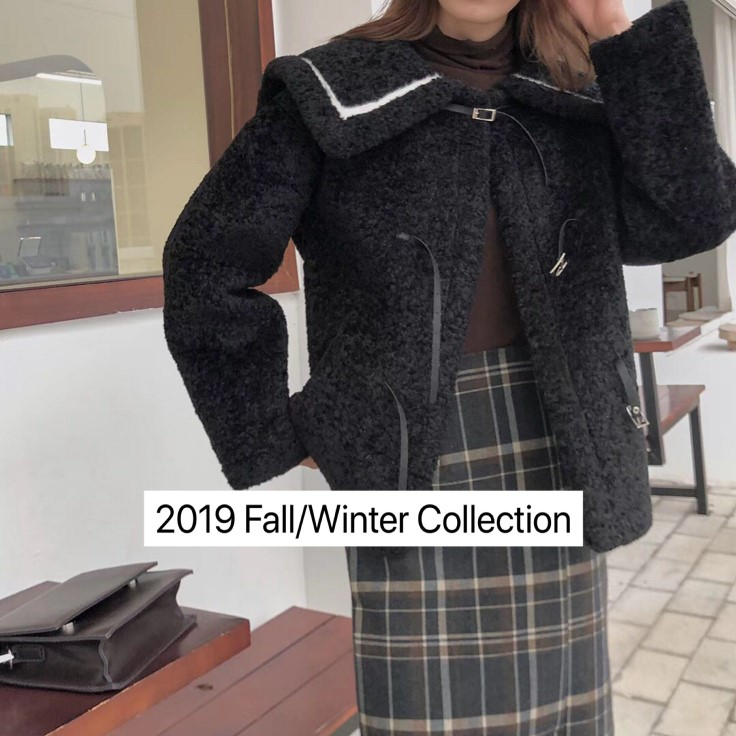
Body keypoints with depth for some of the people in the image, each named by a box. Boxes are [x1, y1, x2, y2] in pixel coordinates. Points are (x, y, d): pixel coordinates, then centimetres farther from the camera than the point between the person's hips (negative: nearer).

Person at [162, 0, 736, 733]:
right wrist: (271, 434, -4)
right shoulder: (336, 93, -5)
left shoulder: (578, 96, 8)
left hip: (559, 456, 4)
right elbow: (204, 263, -4)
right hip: (415, 461, -3)